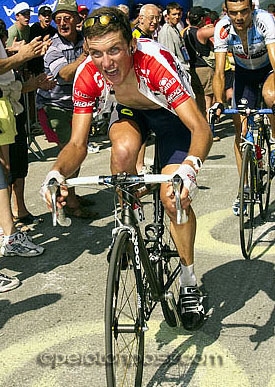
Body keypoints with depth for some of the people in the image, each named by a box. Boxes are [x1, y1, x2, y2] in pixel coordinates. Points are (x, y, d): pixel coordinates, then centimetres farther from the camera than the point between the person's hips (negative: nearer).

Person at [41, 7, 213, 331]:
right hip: (129, 110, 3)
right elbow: (77, 144, -25)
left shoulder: (155, 62, -40)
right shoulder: (87, 76, -29)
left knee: (173, 197, -17)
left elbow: (201, 128, -46)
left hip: (171, 112, -2)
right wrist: (56, 174, -47)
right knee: (123, 150, -33)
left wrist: (189, 168, -65)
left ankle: (189, 284, 4)